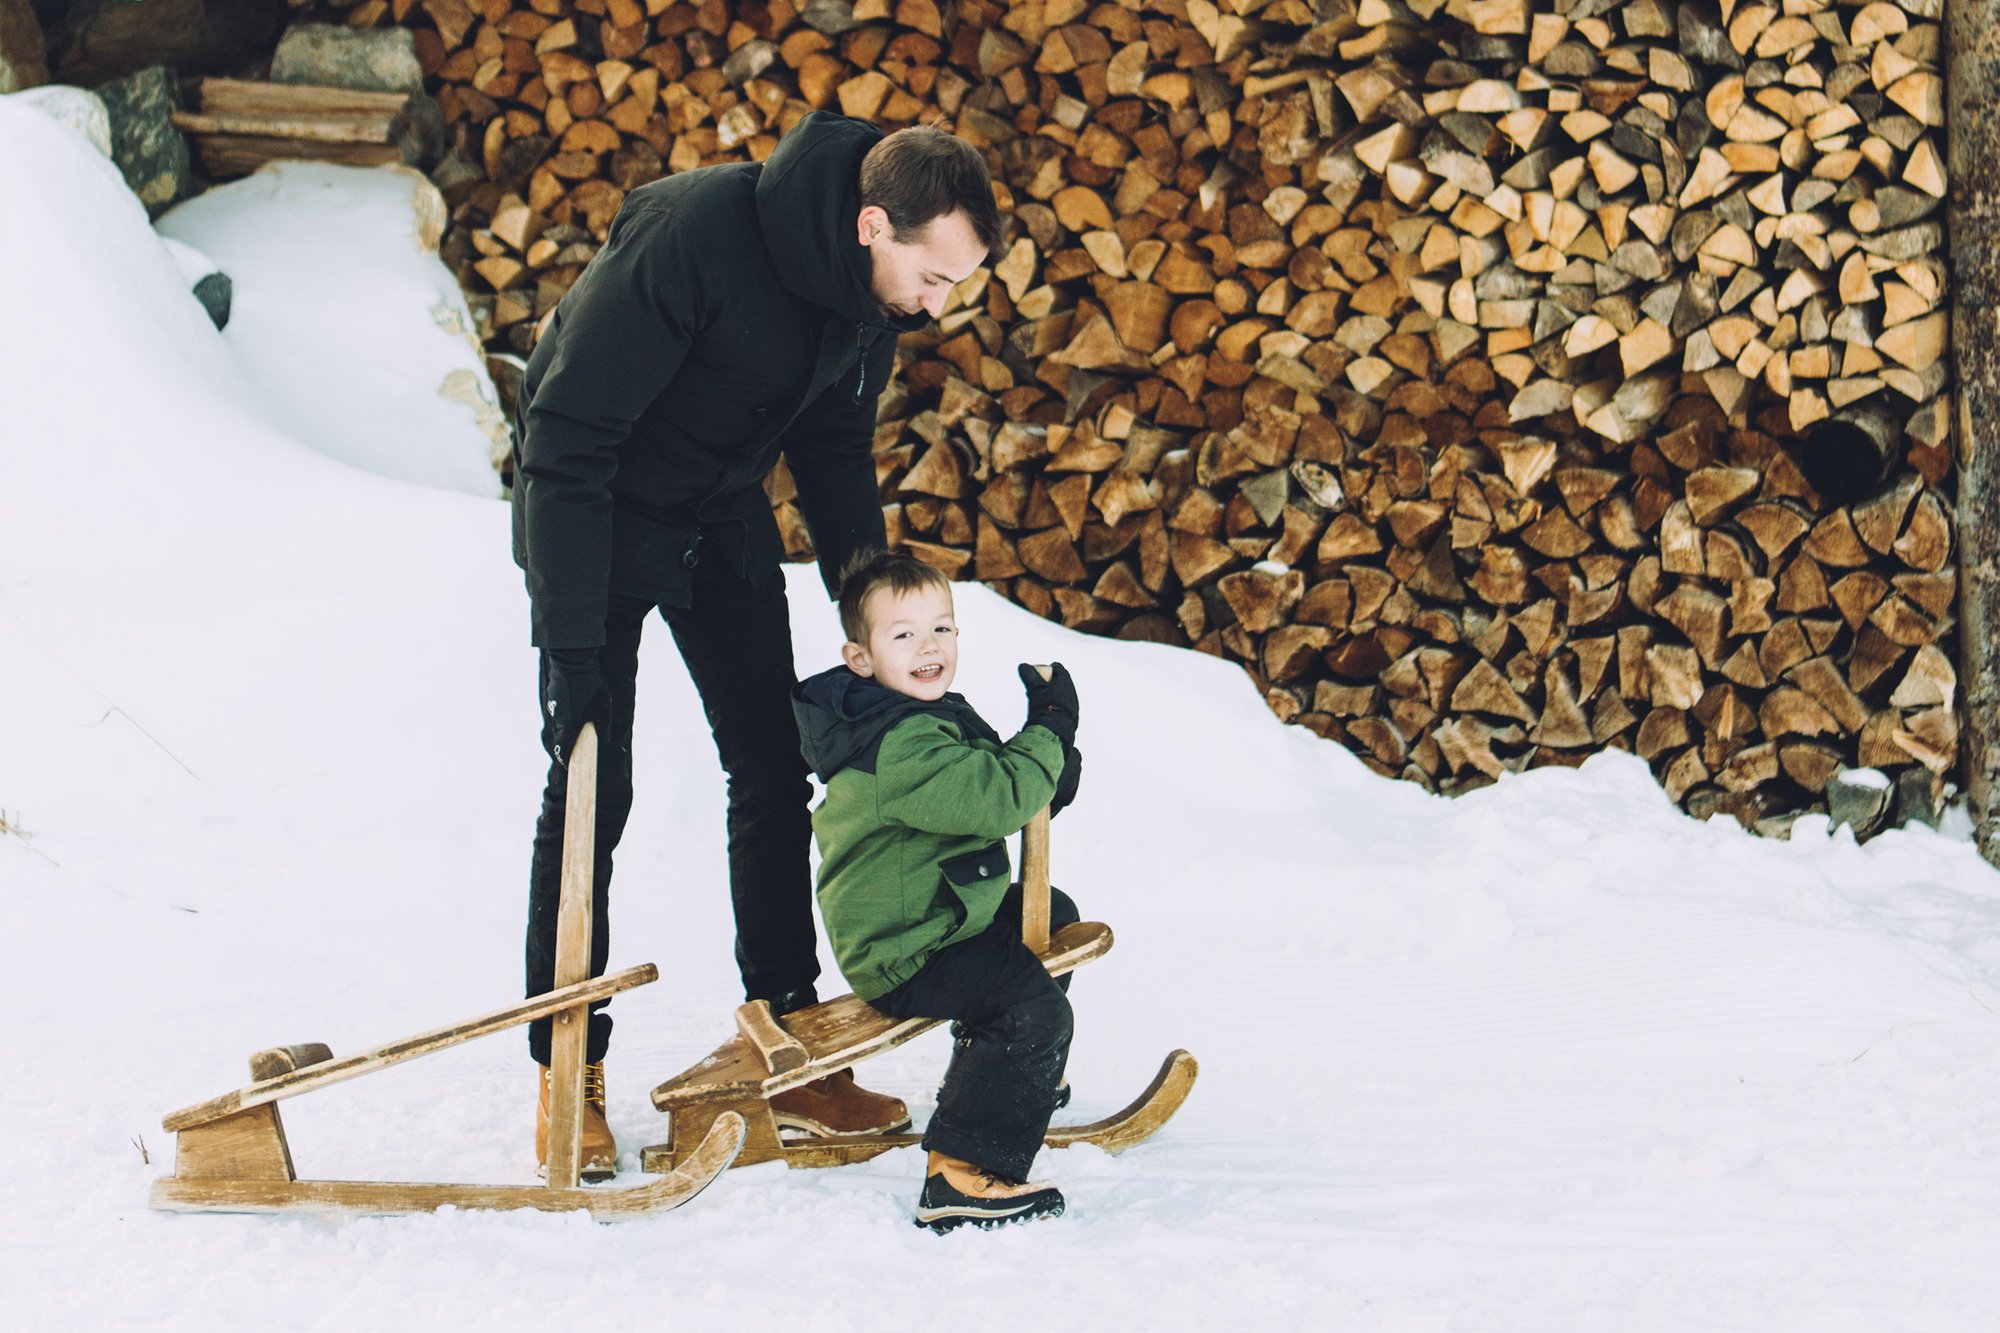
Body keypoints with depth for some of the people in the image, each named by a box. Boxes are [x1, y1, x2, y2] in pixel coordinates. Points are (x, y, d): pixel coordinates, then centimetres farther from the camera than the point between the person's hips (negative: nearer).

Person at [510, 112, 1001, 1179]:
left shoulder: (871, 287, -12)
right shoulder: (692, 238, -35)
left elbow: (834, 450, 7)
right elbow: (569, 437, -30)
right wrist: (571, 646, -30)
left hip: (723, 516, 7)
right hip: (598, 512, -6)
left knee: (773, 768, 5)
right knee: (592, 786, -8)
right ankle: (568, 1071, 4)